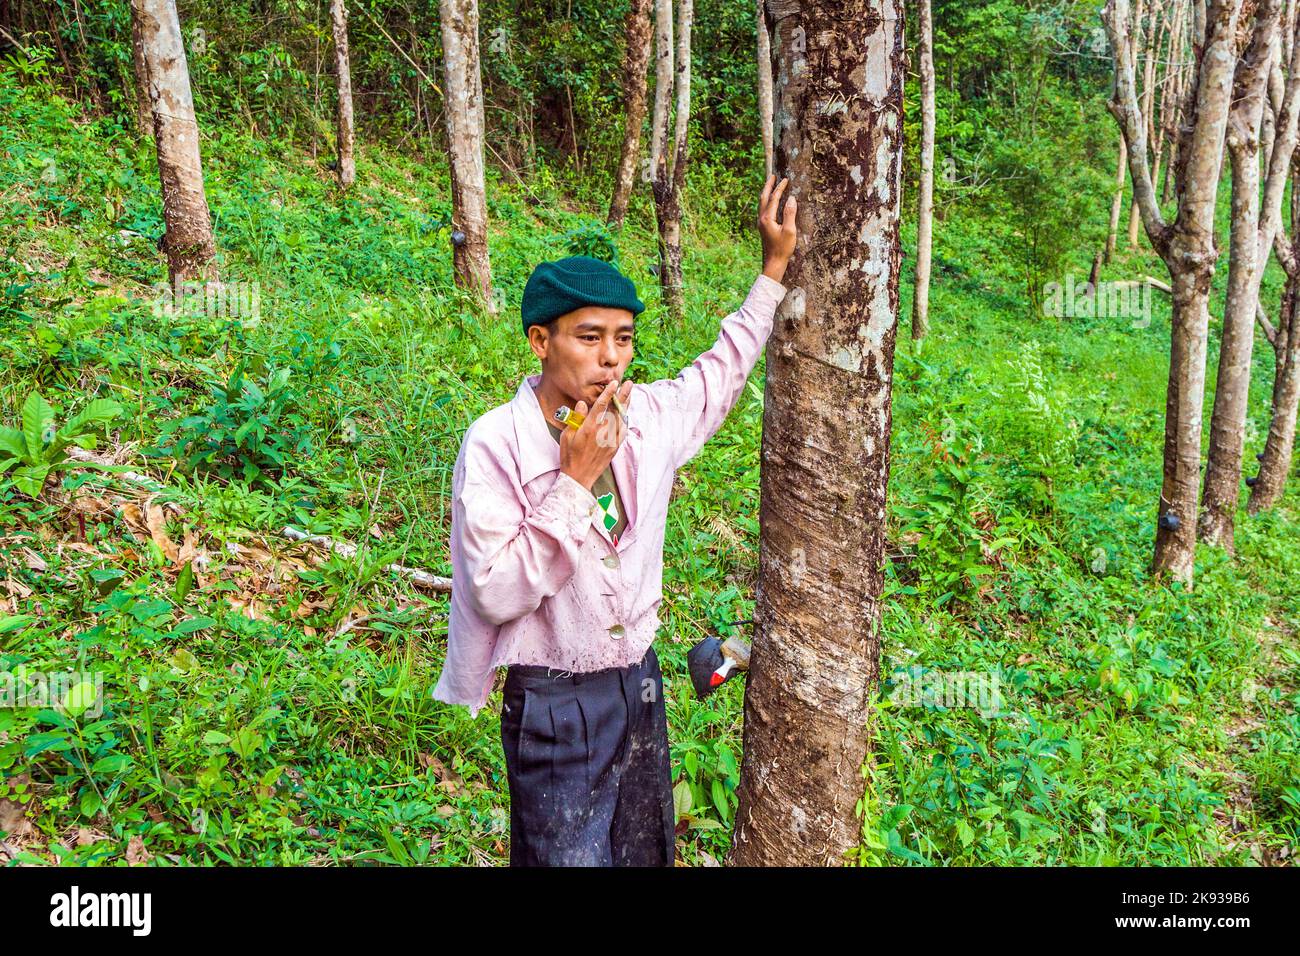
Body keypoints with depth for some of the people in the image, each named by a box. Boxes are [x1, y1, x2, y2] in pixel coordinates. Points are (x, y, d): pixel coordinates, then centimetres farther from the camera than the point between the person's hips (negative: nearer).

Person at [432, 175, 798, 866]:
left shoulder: (644, 418, -2)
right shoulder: (496, 442, -18)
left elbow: (722, 371, 17)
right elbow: (495, 594, -24)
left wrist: (775, 264, 17)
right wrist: (576, 479, -25)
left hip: (639, 684, 6)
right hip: (554, 705, -6)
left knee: (648, 854, 19)